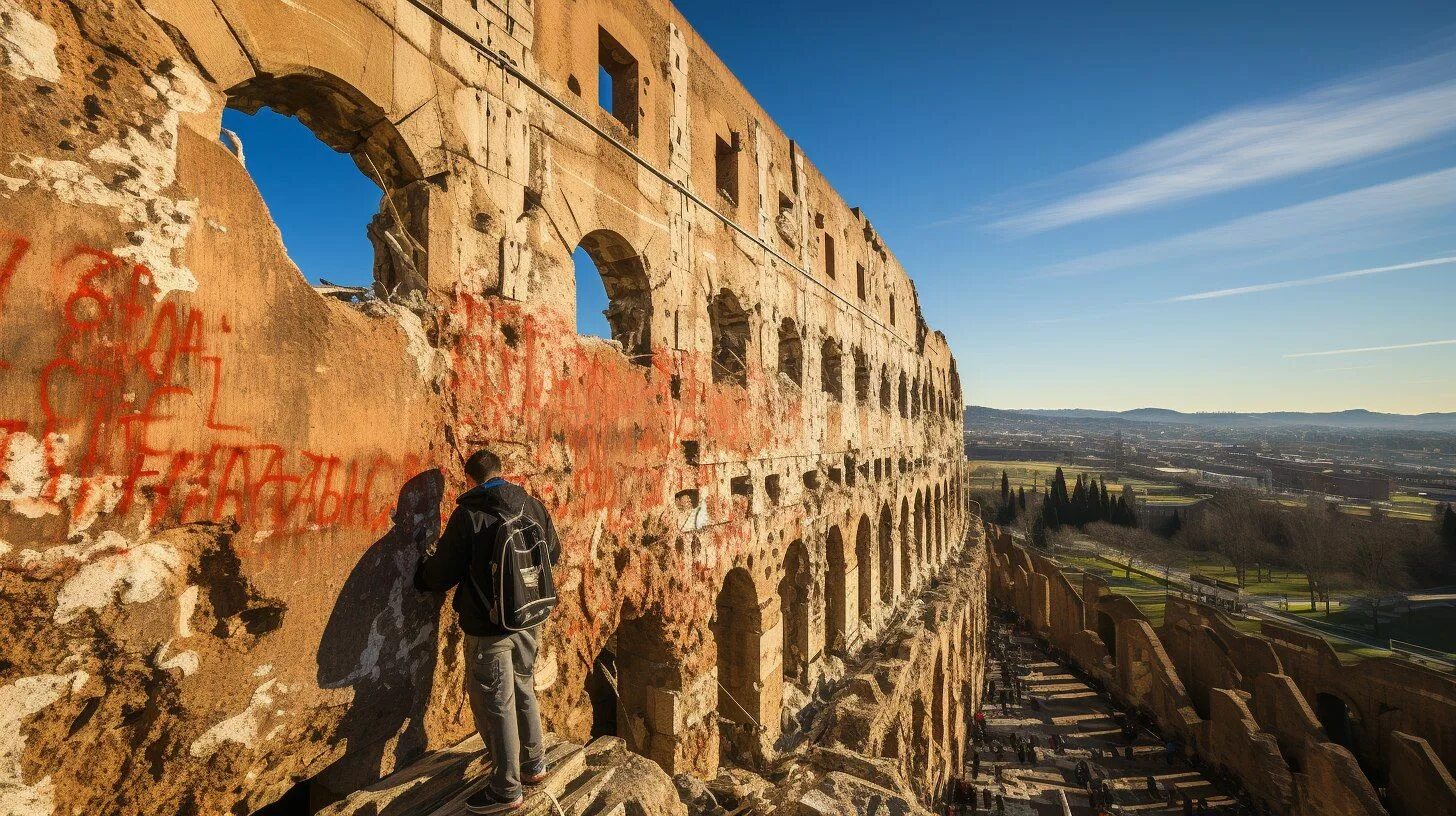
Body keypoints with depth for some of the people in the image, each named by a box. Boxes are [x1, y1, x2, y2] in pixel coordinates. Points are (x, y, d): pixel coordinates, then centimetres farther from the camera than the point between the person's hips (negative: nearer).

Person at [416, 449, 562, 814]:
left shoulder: (468, 514, -17)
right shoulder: (533, 506, -2)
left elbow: (441, 576, -11)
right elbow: (553, 554, 11)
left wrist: (427, 562, 11)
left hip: (488, 628, -6)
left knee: (495, 704, 10)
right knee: (524, 691, 23)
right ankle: (533, 764, 39)